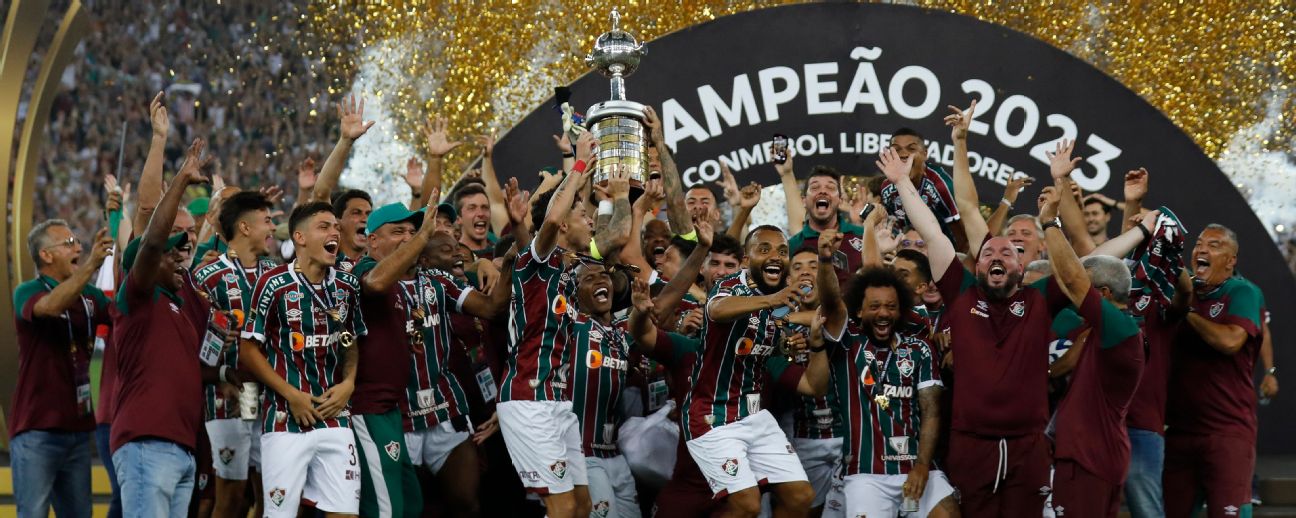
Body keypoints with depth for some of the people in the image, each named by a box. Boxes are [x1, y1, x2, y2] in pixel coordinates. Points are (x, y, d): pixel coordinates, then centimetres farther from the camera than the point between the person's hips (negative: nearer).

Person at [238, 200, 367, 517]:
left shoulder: (348, 286, 7)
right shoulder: (275, 284, -8)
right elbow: (249, 351, -5)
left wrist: (348, 383, 0)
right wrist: (291, 395, -10)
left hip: (335, 419, 5)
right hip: (285, 419, -4)